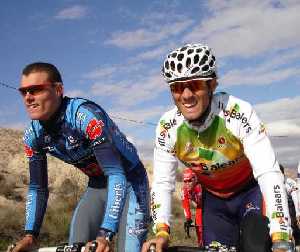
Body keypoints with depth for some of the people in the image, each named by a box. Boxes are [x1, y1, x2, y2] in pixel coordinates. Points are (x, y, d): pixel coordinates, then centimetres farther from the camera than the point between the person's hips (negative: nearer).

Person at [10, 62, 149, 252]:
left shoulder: (85, 115, -32)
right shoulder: (33, 135, -10)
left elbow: (117, 175, -37)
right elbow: (38, 189, -2)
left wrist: (105, 234, -43)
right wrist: (30, 235, -13)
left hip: (129, 181, -6)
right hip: (97, 186, 6)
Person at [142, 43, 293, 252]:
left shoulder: (238, 112, -31)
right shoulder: (168, 126, -21)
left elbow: (269, 174, -36)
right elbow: (162, 183, -15)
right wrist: (161, 231, -30)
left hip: (252, 190, -3)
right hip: (214, 199, 3)